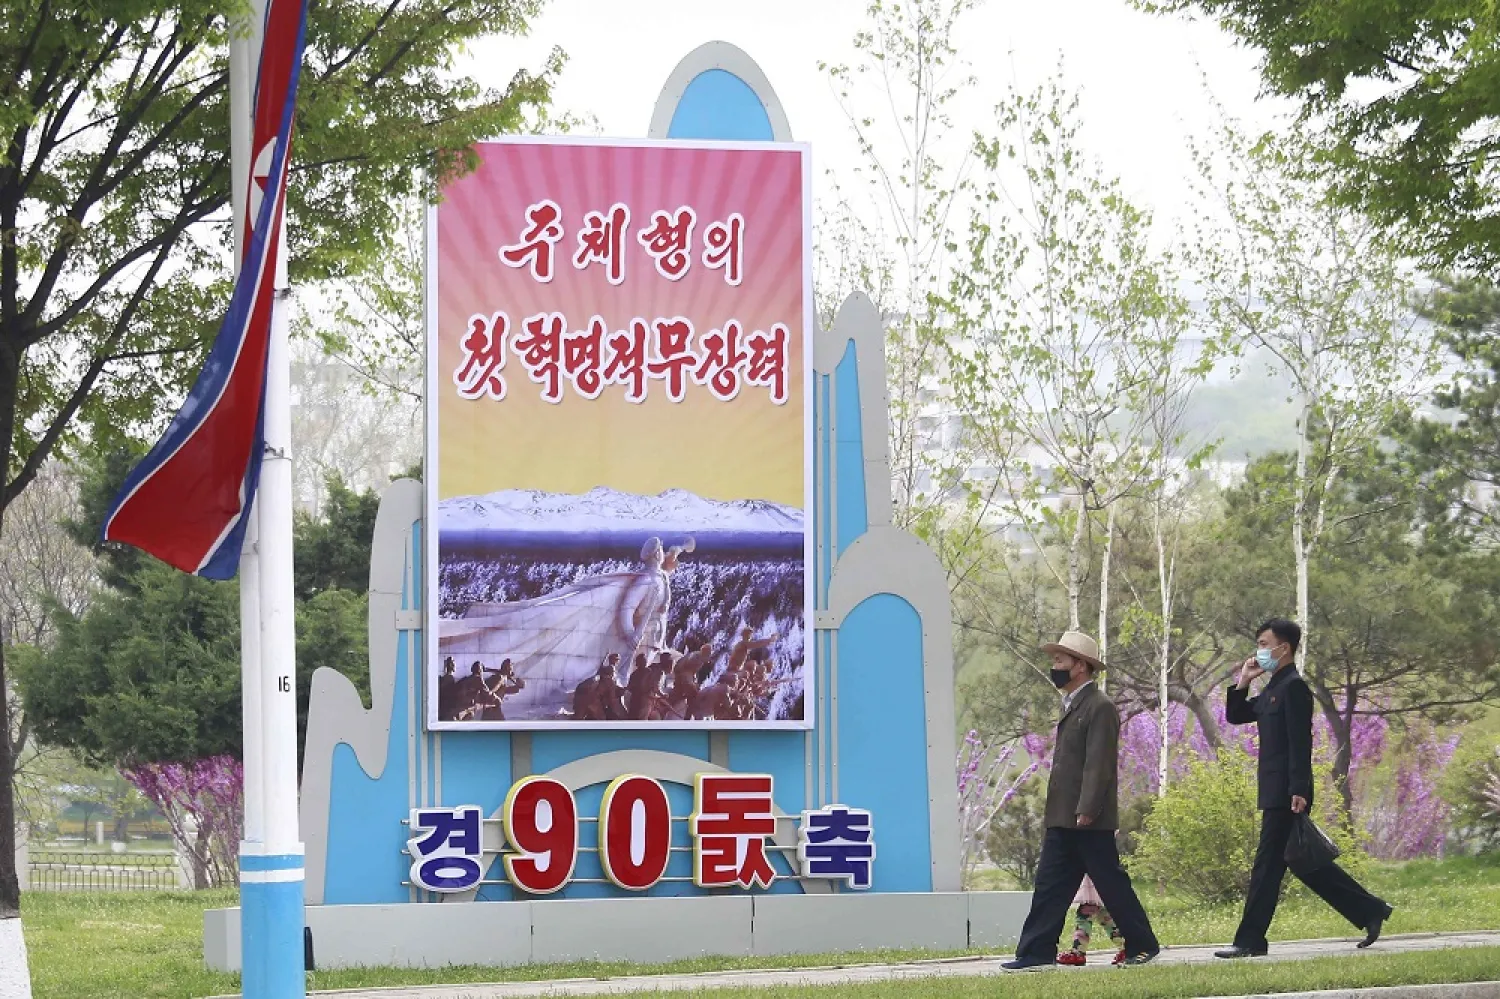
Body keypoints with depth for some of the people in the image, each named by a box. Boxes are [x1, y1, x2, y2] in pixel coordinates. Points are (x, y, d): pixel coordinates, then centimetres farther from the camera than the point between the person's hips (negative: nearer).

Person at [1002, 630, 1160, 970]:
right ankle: (1037, 953, 2)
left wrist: (1086, 811, -23)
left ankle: (1143, 945, 9)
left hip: (1089, 820, -9)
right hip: (1063, 820, 9)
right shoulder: (1073, 706, 18)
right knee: (1050, 885, 3)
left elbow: (1099, 763, -19)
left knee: (1111, 883, -1)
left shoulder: (1100, 708, -12)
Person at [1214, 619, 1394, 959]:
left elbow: (1300, 741, -19)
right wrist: (1243, 682, 9)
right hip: (1274, 790, 10)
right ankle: (1370, 911, 16)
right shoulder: (1272, 689, 17)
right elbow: (1235, 716, 25)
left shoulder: (1293, 687, -12)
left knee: (1267, 865, -7)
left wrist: (1299, 790, -24)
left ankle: (1250, 941, -5)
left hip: (1285, 793, -10)